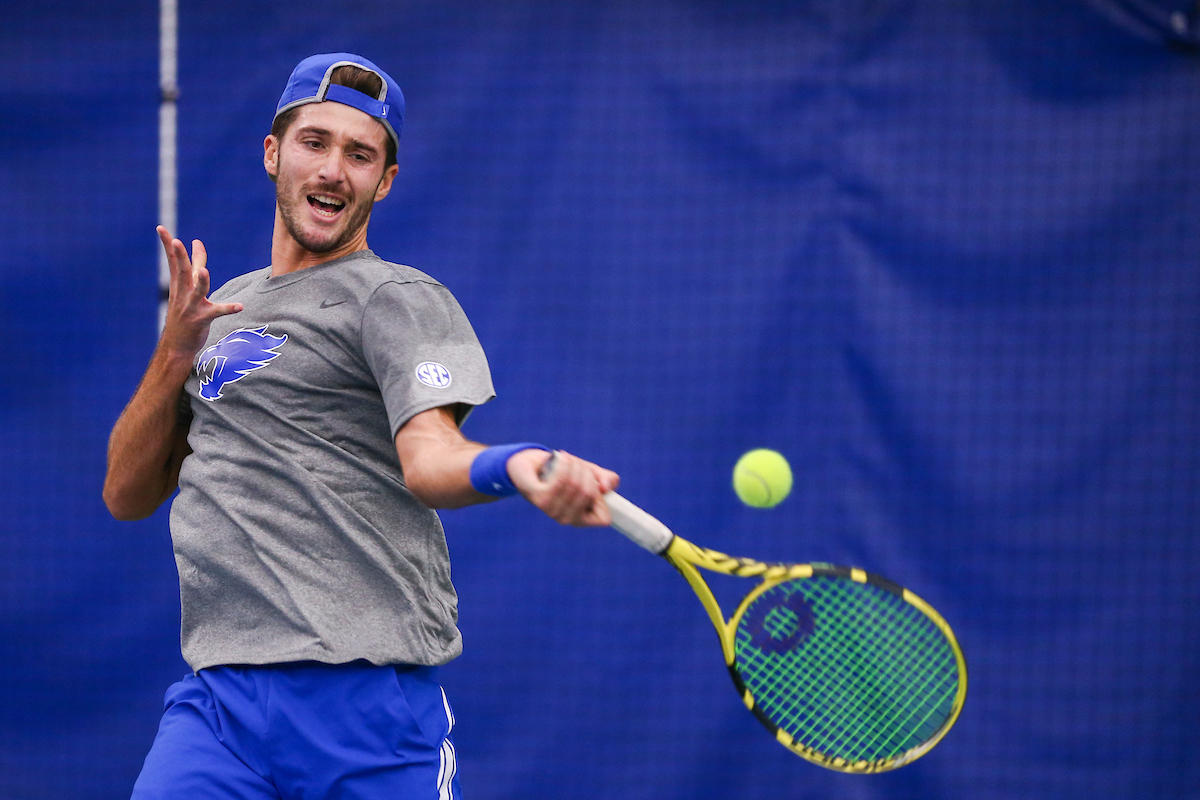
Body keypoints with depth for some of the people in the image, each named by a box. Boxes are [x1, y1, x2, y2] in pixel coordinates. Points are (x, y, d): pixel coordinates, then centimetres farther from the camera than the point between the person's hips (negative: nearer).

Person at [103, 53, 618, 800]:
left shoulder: (398, 301, 0)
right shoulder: (224, 311, 22)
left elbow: (428, 455, -18)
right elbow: (128, 494, 20)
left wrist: (516, 466, -41)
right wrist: (177, 350, 5)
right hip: (215, 702, 5)